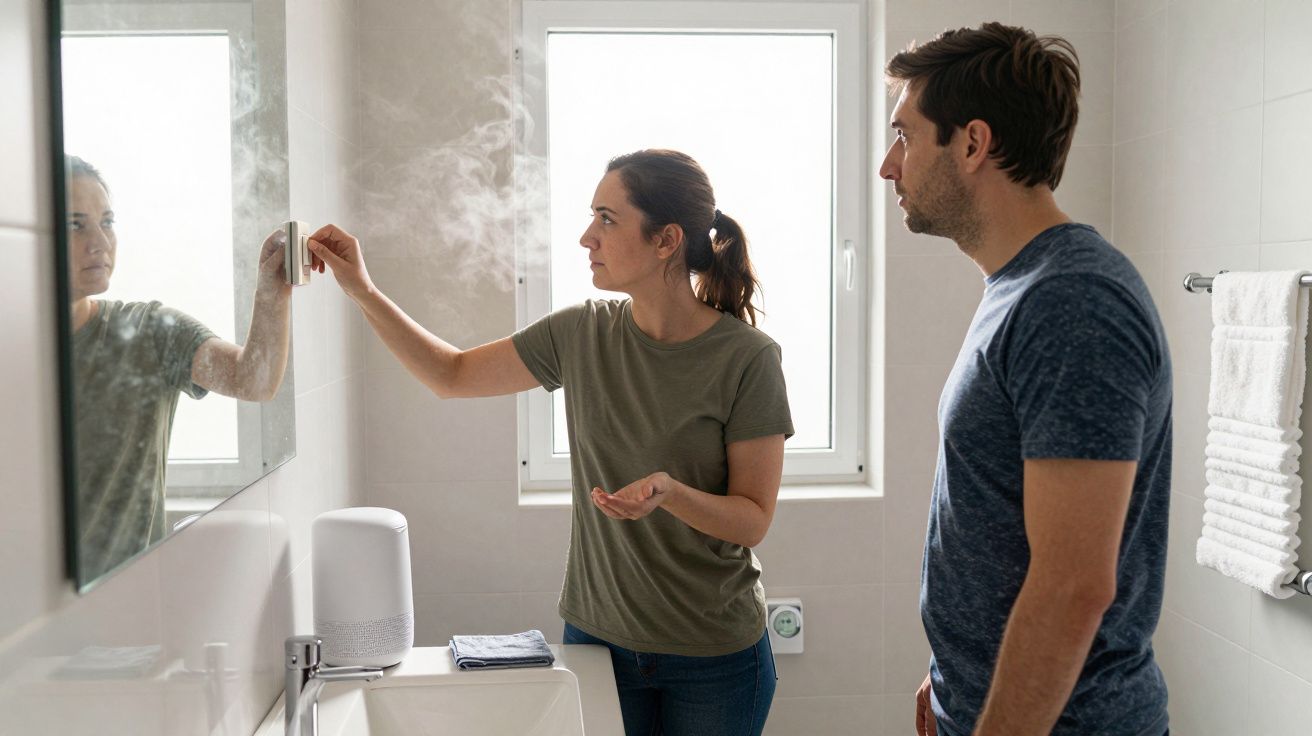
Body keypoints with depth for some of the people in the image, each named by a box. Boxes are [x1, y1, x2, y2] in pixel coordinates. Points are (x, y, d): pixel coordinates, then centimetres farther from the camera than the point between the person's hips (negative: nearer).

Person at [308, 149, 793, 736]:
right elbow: (453, 375, 8)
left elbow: (753, 520, -13)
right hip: (597, 636, 3)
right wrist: (363, 292, 0)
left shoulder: (746, 358, -17)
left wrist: (669, 492, -32)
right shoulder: (582, 334, -4)